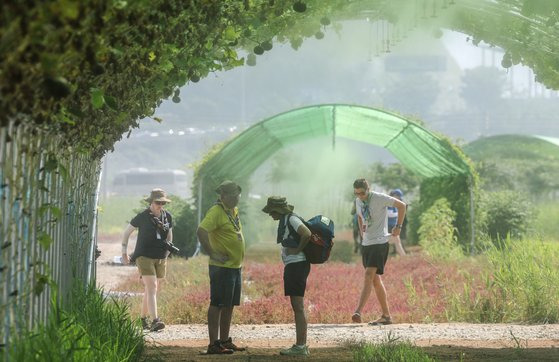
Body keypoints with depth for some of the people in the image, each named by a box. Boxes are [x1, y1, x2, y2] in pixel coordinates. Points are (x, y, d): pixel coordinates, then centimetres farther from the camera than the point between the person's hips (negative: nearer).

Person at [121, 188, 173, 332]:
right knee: (152, 288, -18)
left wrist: (167, 253, 17)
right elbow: (127, 232, 3)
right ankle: (155, 321, -27)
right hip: (144, 257, -5)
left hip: (161, 258, 5)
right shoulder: (142, 217, -8)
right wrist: (124, 252, 2)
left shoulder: (168, 217, 5)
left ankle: (144, 317, 27)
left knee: (154, 290, 10)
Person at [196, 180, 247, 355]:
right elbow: (201, 231, -27)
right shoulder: (216, 211, -14)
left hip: (235, 266, 9)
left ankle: (225, 341, 21)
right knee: (217, 304, -5)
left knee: (229, 306, 14)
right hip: (222, 267, -9)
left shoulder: (234, 211, 14)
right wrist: (212, 254, -23)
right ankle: (213, 344, -4)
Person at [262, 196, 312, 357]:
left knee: (298, 307, -9)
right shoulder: (285, 221, 17)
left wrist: (298, 250, -16)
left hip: (297, 264, -11)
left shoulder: (291, 219, -13)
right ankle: (300, 345, 18)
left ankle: (301, 346, -8)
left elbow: (307, 234, -27)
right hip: (292, 266, 11)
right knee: (297, 307, 13)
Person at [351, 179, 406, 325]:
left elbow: (401, 206, -3)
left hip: (380, 242, -8)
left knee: (368, 275, -20)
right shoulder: (358, 202, 9)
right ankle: (386, 316, 13)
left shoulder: (380, 198, -11)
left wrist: (398, 226, -3)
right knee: (375, 280, 8)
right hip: (366, 243, 8)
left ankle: (358, 312, -30)